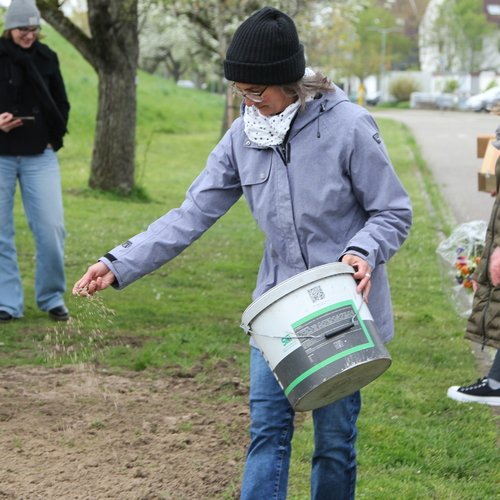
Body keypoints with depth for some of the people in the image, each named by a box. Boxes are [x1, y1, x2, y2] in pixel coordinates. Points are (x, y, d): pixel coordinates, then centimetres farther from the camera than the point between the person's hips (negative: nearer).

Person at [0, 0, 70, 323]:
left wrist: (55, 139, 5)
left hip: (40, 156, 2)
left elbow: (62, 105, 16)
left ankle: (52, 298, 10)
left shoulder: (47, 58, 6)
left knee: (52, 229, -5)